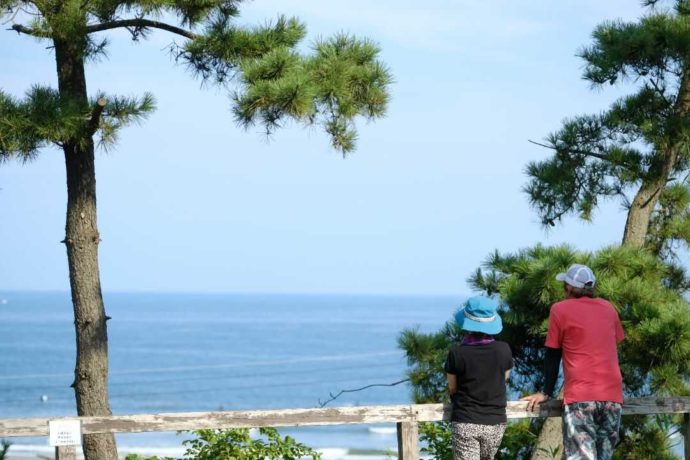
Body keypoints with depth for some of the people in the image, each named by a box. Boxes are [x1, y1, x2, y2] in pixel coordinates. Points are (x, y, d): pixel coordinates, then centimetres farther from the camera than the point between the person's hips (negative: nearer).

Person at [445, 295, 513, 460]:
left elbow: (452, 388, 1)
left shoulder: (457, 353, -12)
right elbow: (503, 379, 8)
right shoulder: (503, 350, -6)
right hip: (495, 423, 3)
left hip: (465, 423, -3)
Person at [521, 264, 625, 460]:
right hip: (612, 394, 5)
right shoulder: (608, 309, 16)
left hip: (580, 396, -5)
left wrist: (546, 393, 14)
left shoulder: (560, 310, 2)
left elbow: (552, 356, 6)